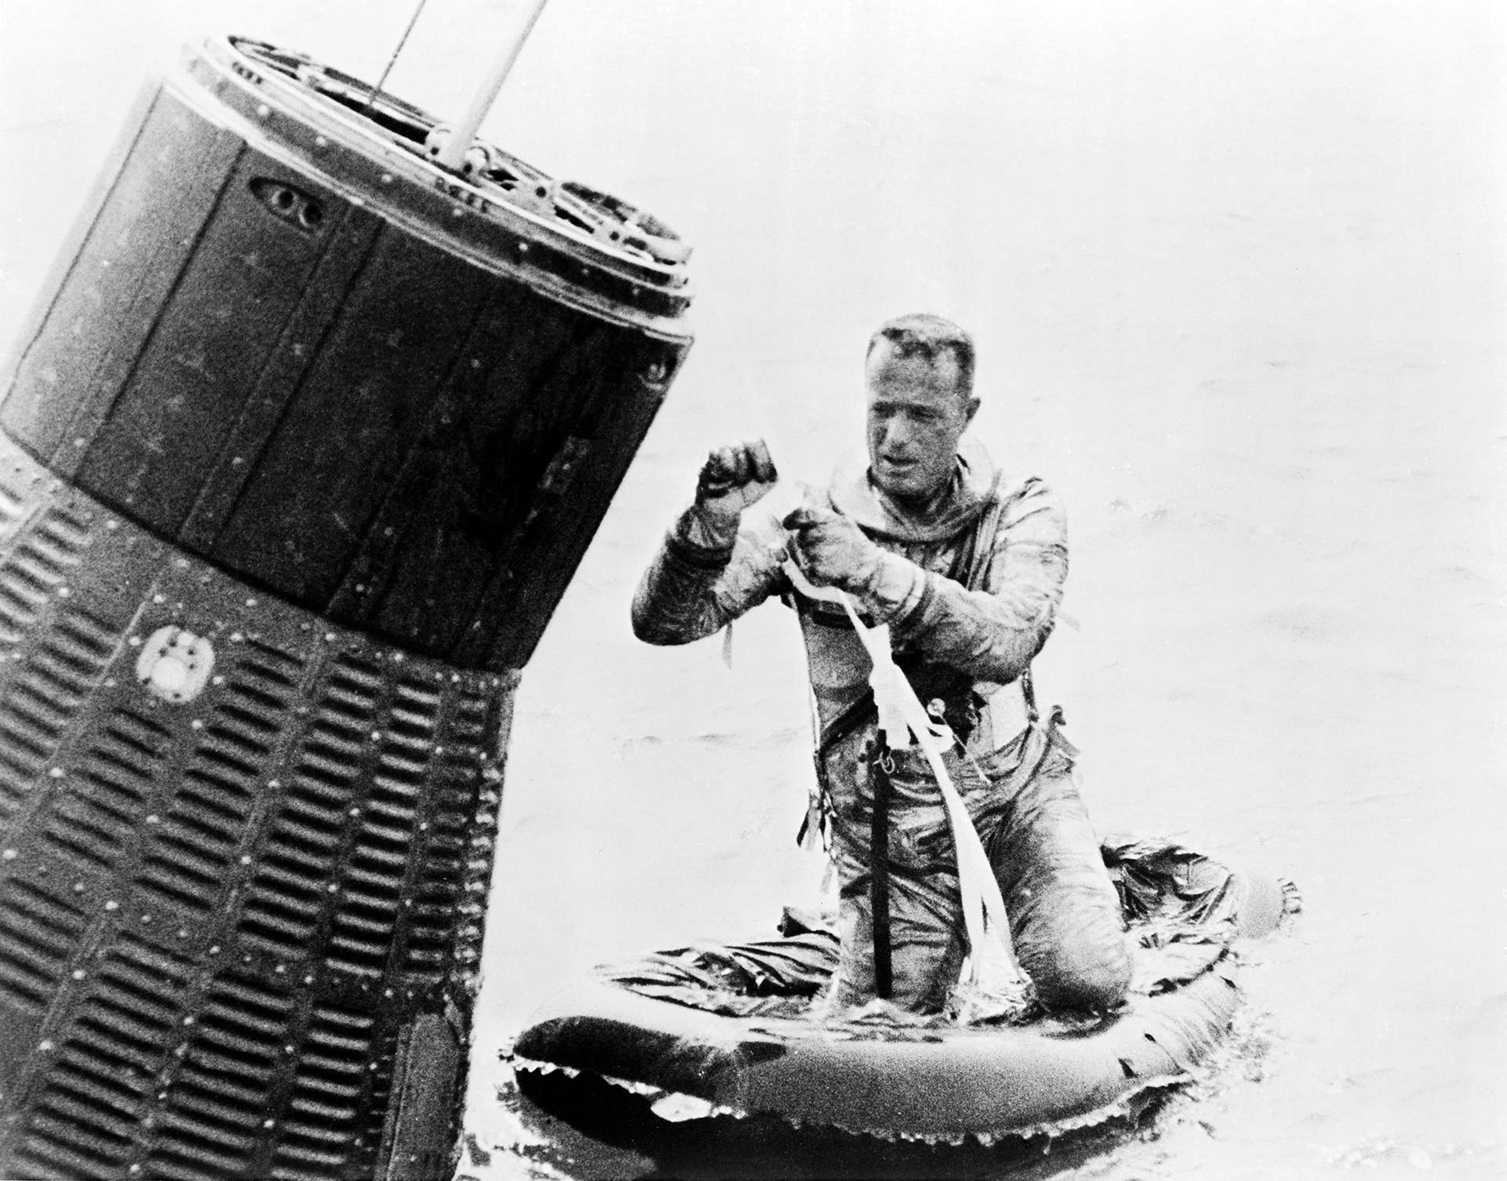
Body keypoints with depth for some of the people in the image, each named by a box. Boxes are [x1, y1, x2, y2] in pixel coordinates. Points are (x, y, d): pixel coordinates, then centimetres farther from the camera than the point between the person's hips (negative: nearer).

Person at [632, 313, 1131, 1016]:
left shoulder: (1018, 511, -5)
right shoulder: (814, 522, -6)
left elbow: (1006, 642, -26)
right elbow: (662, 623, -13)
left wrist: (876, 572, -39)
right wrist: (713, 525, -32)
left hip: (1017, 788, 0)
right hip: (886, 820, 1)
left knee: (1088, 983, -19)